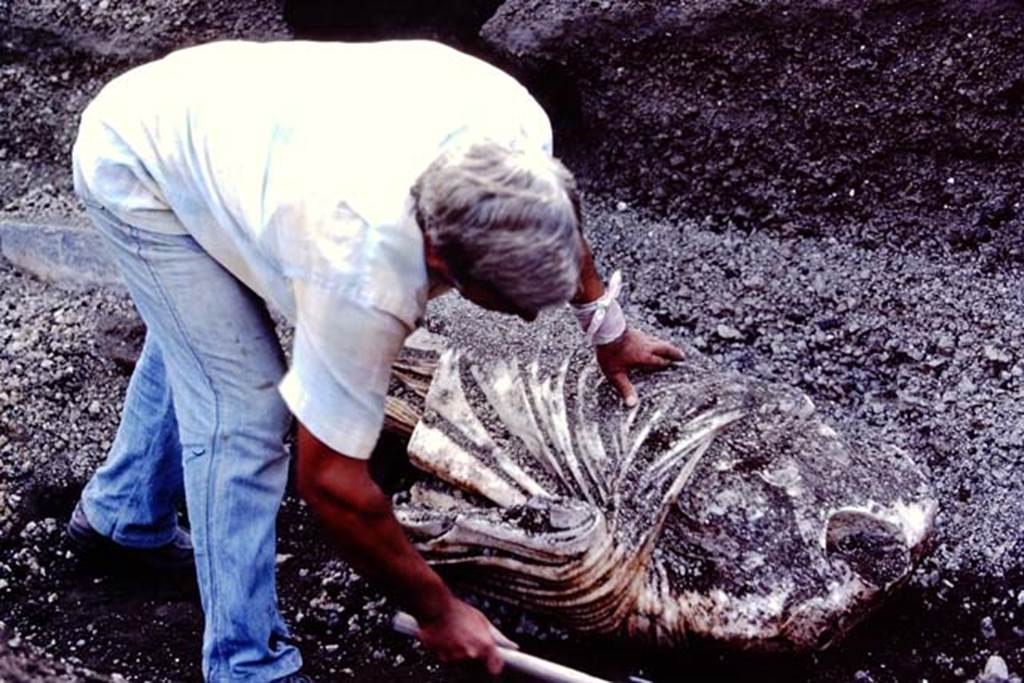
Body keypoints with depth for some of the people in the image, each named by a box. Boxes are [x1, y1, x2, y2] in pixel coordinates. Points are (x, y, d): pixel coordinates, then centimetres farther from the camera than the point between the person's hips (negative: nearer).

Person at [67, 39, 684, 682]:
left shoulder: (517, 124, -27)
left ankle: (124, 513, 53)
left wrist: (605, 320, 11)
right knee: (242, 411, -15)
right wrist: (436, 610, -19)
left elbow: (551, 216, 2)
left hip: (211, 112, 8)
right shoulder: (364, 275, -43)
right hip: (133, 167, -8)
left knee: (187, 340, 28)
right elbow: (330, 479, -30)